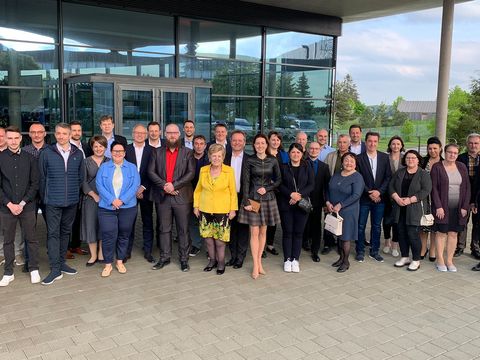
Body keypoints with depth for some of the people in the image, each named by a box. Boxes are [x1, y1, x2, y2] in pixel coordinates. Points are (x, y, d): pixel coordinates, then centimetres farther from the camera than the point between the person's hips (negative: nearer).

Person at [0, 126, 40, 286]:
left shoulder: (29, 158, 1)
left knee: (31, 238, 6)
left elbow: (35, 184, 0)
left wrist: (22, 203, -7)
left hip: (27, 206, 0)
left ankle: (34, 270, 19)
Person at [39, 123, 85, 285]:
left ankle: (61, 263, 26)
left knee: (66, 232, 13)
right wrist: (44, 197, 3)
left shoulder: (78, 154, 3)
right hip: (53, 201, -3)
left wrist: (75, 192, 9)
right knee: (53, 233, -3)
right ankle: (55, 269, 1)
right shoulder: (46, 153, -3)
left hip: (72, 201, 3)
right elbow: (42, 177, 1)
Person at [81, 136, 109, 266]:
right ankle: (93, 255, 12)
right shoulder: (86, 162, 2)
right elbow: (83, 181, -2)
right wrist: (94, 195, -10)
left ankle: (101, 254, 17)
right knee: (91, 225, 1)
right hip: (90, 198, -1)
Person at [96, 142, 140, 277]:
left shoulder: (132, 168, 7)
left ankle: (120, 262, 24)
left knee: (124, 235, 9)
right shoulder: (104, 167, 7)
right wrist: (112, 200, -16)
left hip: (128, 207, 1)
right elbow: (99, 185, -3)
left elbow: (135, 186, -4)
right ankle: (108, 264, 9)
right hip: (107, 208, -1)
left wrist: (122, 200, -16)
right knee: (108, 235, -5)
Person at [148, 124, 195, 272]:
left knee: (183, 230, 3)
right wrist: (164, 185, -13)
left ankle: (184, 259, 13)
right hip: (162, 196, 2)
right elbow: (151, 172, 1)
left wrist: (174, 185, -15)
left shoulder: (188, 152, 4)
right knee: (164, 229, 10)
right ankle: (164, 257, 20)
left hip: (182, 196, -2)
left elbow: (191, 173, -6)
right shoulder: (157, 152, 9)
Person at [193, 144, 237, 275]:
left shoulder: (229, 171, -6)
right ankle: (212, 260, 28)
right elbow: (198, 190, 11)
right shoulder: (203, 170, 2)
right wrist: (196, 206, 7)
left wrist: (233, 209, -4)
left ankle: (221, 262, 20)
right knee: (208, 237, 9)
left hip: (222, 210, -3)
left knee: (220, 239, 2)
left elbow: (233, 192, -2)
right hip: (205, 210, 3)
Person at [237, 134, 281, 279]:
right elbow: (245, 182, -5)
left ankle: (259, 261, 20)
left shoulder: (272, 161, 1)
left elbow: (278, 180, 7)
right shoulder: (249, 161, -4)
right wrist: (246, 202, -10)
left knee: (263, 231, 9)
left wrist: (266, 188, -9)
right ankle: (256, 265, 4)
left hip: (268, 199, 2)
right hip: (253, 199, -2)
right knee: (254, 232, -2)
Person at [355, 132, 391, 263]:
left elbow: (388, 177, 1)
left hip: (379, 197, 2)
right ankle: (360, 251, 16)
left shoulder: (385, 157, 4)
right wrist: (369, 193, -12)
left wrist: (379, 191, -11)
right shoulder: (359, 158, -4)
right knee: (361, 226, 4)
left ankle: (374, 251, 22)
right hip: (364, 198, -2)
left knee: (377, 226, 10)